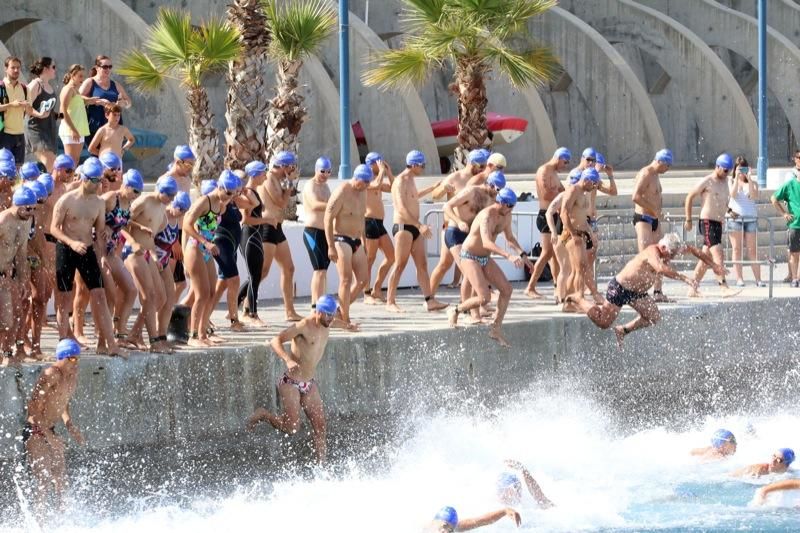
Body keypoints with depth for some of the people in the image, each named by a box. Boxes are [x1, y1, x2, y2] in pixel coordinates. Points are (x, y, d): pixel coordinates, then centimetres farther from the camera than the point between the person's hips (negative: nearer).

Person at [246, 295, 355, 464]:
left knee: (320, 426, -1)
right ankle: (263, 415, 14)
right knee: (292, 427, -10)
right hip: (291, 383, -7)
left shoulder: (326, 324, 3)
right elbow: (276, 341, -30)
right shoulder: (304, 326, -21)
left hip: (309, 384, 7)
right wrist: (288, 360, -45)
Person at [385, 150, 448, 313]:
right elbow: (402, 209, -23)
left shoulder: (410, 181, 17)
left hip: (414, 228, 9)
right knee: (400, 266, -6)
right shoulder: (401, 182, -14)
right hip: (403, 227, -9)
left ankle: (429, 301, 3)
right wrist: (420, 225, -28)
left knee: (422, 264, 4)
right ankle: (390, 302, -1)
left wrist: (432, 188, 47)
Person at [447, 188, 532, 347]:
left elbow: (510, 238, 15)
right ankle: (455, 312, 5)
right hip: (470, 257, -9)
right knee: (484, 298, -18)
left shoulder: (506, 215, -2)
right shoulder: (487, 215, -29)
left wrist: (522, 254, 0)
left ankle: (496, 328, 9)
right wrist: (508, 256, -52)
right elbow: (486, 242, -43)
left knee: (506, 289, 1)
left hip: (485, 258, 9)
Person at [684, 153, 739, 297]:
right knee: (718, 256, -18)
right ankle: (725, 288, -25)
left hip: (718, 224, 9)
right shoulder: (707, 182, -9)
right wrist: (688, 220, -5)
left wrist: (728, 209, 13)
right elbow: (689, 197, -5)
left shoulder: (725, 181, 14)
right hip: (707, 222, -9)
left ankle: (693, 289, 17)